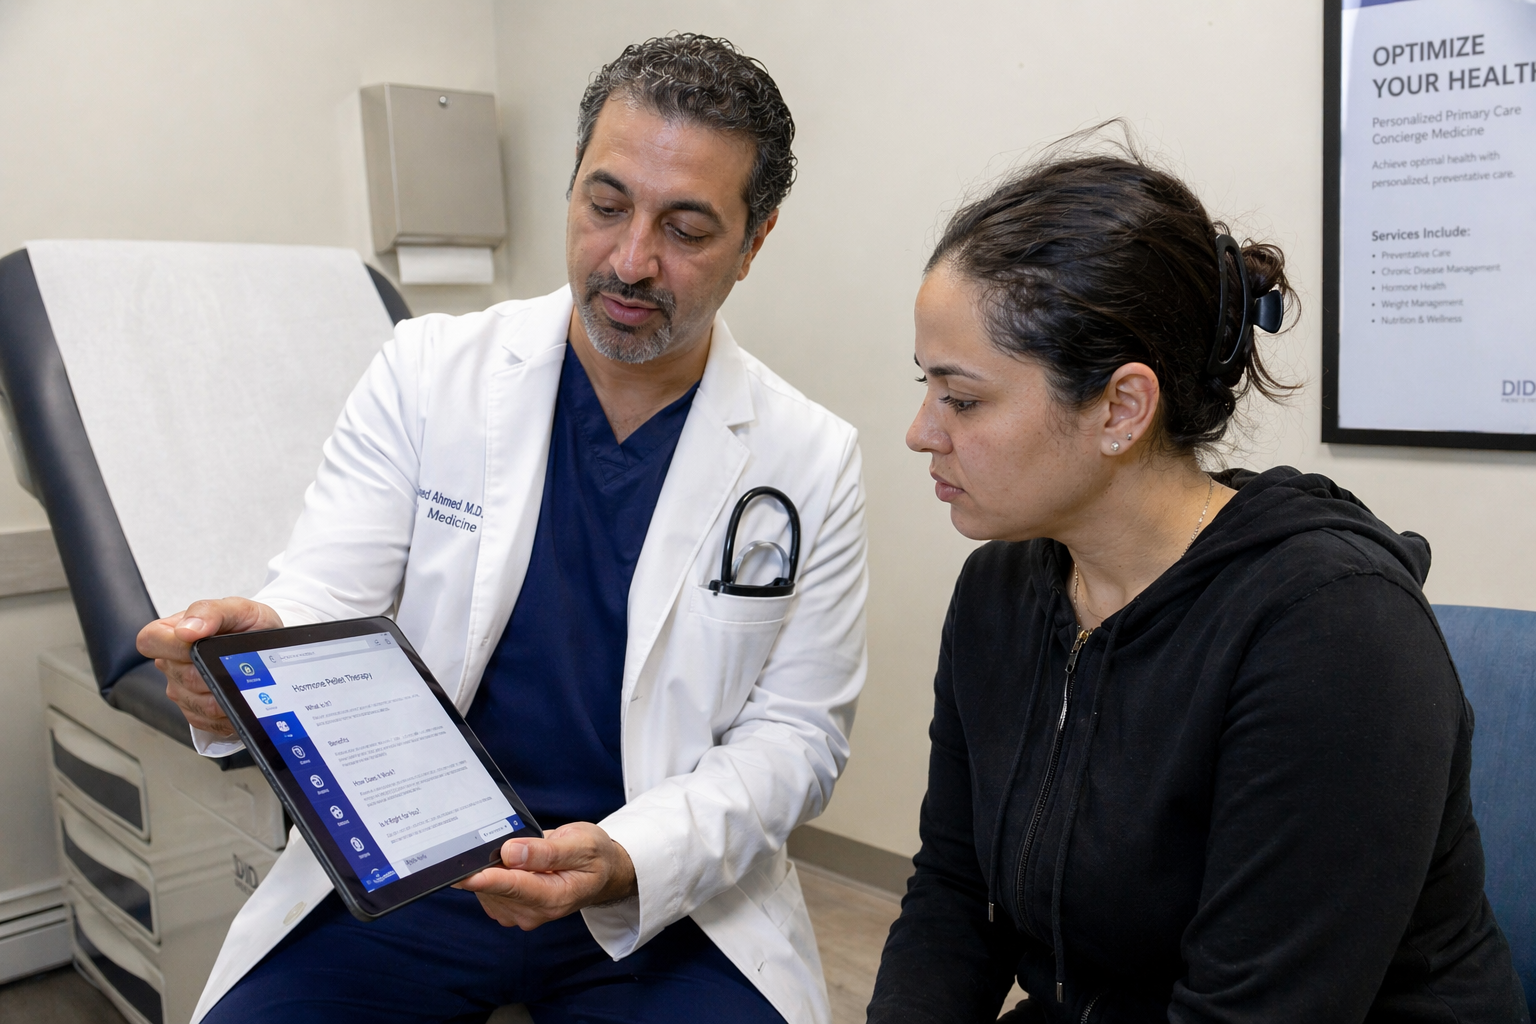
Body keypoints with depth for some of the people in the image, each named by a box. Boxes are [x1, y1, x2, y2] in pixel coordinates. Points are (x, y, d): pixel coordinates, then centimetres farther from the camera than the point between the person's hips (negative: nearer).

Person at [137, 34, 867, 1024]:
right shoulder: (427, 369, -2)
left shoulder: (811, 460, -4)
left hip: (665, 896, 0)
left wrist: (630, 861, -18)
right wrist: (252, 653, -28)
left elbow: (796, 731, -2)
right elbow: (320, 600, -3)